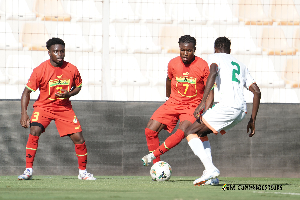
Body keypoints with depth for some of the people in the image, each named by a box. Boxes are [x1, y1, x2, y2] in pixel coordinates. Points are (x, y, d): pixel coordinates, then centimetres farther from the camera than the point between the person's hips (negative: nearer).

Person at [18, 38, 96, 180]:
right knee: (34, 131, -25)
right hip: (43, 106, -2)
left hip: (64, 107, 2)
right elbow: (27, 92, -11)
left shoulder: (72, 70, -7)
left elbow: (78, 87, 11)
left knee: (79, 138, -5)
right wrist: (24, 113, -20)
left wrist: (69, 94, -13)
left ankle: (83, 172, 15)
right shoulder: (40, 70, -15)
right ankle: (28, 171, -20)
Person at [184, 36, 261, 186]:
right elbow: (257, 92, 25)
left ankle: (210, 169, -20)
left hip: (227, 106, -8)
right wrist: (252, 120, 28)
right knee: (200, 132, 22)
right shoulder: (240, 65, 31)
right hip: (242, 110, 8)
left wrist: (203, 102, -17)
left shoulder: (215, 57, 12)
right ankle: (211, 175, 9)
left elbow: (213, 73, -12)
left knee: (190, 132, 0)